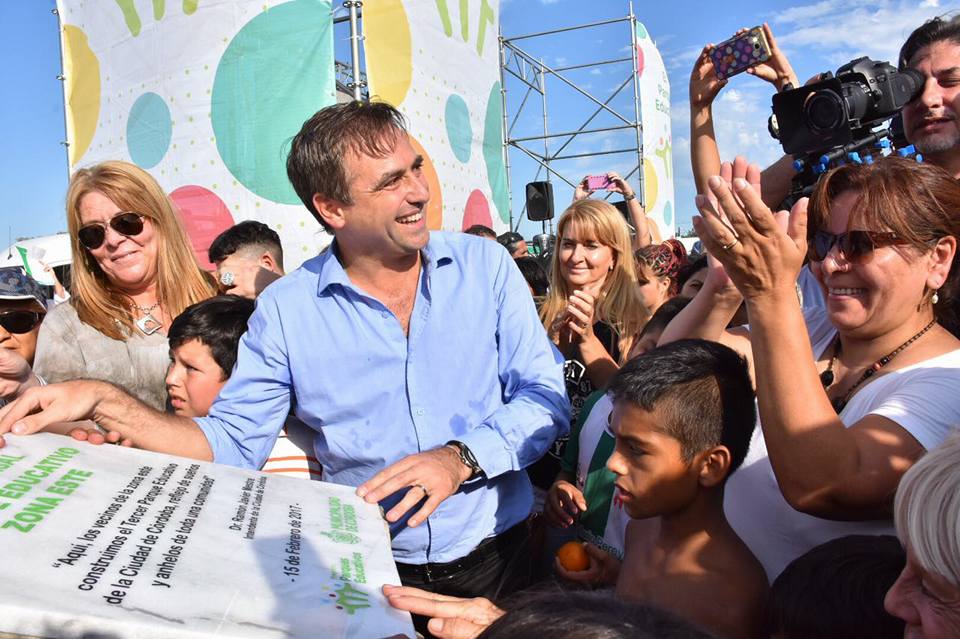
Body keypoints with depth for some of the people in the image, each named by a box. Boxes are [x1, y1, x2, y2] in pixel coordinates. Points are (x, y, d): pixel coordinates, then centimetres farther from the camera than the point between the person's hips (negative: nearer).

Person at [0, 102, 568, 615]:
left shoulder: (484, 265, -7)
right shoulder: (286, 310, -9)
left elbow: (547, 398, -7)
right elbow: (233, 444, -4)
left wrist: (459, 458, -23)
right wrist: (107, 403, -16)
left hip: (498, 555, 2)